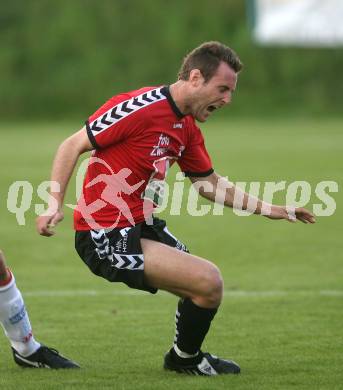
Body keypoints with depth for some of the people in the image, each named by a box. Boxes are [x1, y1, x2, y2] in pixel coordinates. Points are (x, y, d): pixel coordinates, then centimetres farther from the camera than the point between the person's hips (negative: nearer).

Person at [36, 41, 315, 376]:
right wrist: (55, 204, -26)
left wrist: (271, 210, 17)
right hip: (107, 238, -9)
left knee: (206, 287, 15)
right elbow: (72, 146, -16)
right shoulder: (139, 108, -20)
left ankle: (186, 356, 40)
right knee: (209, 282, -14)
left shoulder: (188, 128, 8)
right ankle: (185, 358, 12)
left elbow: (209, 184, 20)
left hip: (141, 226, 9)